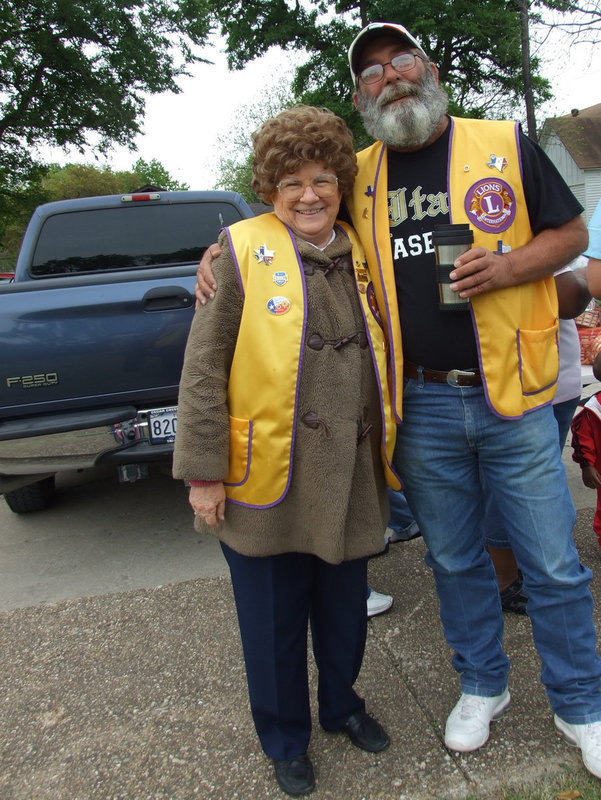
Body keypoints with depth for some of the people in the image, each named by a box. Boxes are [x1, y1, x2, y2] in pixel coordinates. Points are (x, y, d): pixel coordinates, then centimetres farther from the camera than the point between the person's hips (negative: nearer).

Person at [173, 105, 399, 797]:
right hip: (266, 479, -4)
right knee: (274, 622, 13)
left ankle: (341, 703, 48)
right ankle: (284, 738, 39)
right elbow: (203, 370, -9)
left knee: (345, 607, 20)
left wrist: (383, 451, 16)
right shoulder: (239, 250, -6)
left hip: (349, 479, 5)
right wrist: (203, 471, -11)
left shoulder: (359, 255, 10)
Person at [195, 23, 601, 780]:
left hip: (512, 394, -1)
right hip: (422, 406, 2)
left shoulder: (506, 143, 3)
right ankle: (482, 686, 40)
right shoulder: (357, 176, 7)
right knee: (455, 561, 16)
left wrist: (510, 265, -13)